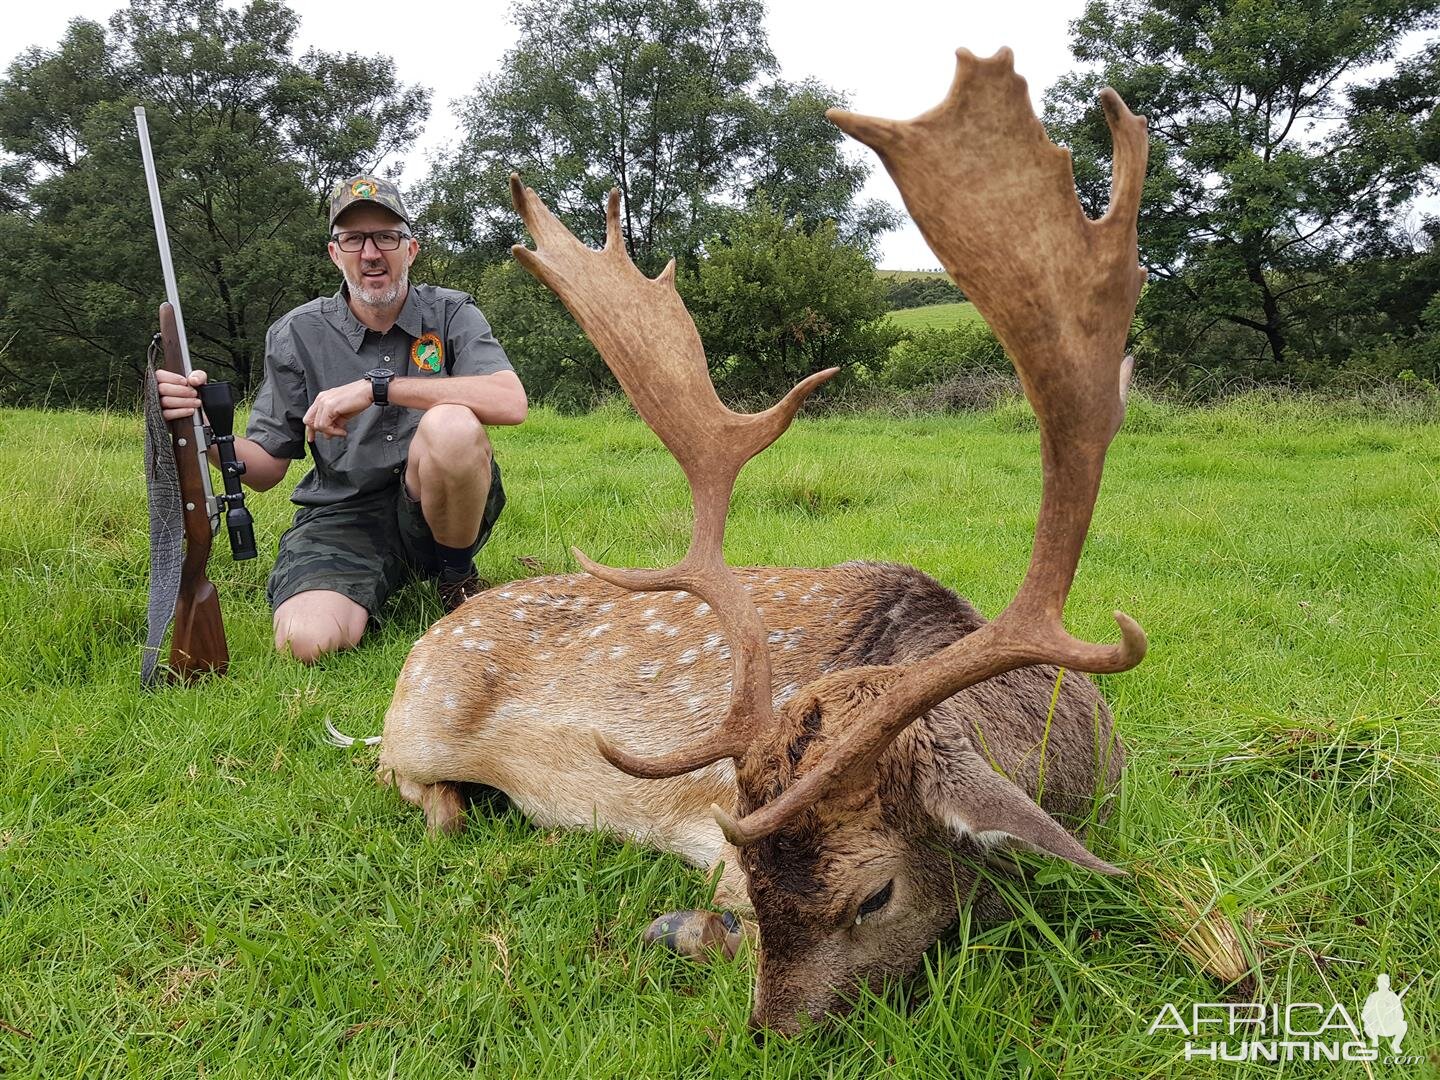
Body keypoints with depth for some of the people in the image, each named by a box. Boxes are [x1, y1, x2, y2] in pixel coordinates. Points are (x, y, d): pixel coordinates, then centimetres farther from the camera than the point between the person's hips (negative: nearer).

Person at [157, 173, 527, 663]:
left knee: (451, 425, -33)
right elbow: (265, 468, 3)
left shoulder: (450, 314, -2)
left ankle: (457, 578, -5)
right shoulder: (297, 335, 1)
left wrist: (376, 386, -26)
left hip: (435, 508, -1)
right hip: (340, 517, 1)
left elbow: (511, 402, -23)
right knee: (307, 640, -27)